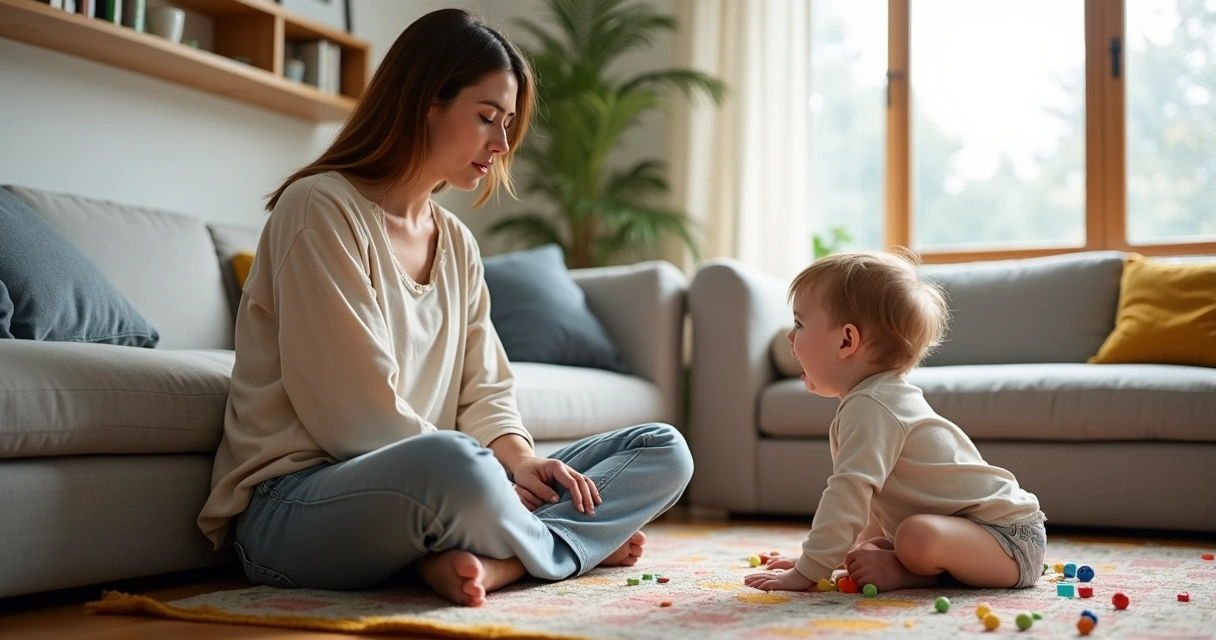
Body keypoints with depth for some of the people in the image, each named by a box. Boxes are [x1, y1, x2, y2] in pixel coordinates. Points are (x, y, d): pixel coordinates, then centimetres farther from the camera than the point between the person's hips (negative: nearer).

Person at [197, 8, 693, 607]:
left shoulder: (457, 243, 14)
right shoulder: (321, 209, -11)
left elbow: (484, 392, 10)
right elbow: (357, 413, -18)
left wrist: (517, 457, -10)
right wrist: (486, 472, -16)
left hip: (424, 488, 8)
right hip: (295, 504, -8)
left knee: (664, 450, 0)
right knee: (452, 464, -43)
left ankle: (492, 561, -23)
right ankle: (567, 546, -12)